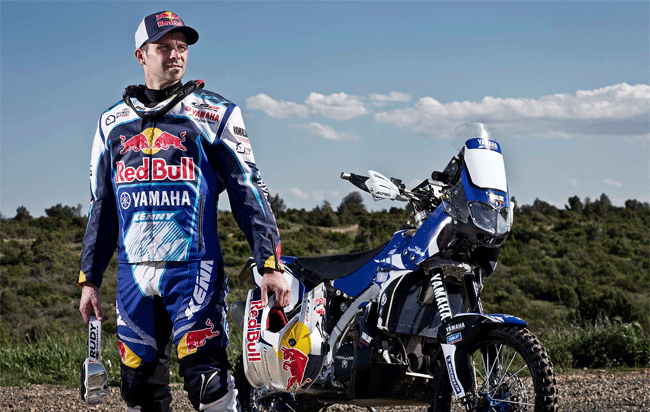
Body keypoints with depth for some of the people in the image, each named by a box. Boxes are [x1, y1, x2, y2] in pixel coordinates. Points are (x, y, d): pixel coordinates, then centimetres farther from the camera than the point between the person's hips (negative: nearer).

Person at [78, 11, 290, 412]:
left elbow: (248, 191, 2)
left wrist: (270, 263, -6)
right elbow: (102, 207, 20)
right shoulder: (113, 122, 15)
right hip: (133, 274, 4)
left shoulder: (214, 114, 4)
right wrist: (89, 279, 17)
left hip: (194, 269, -4)